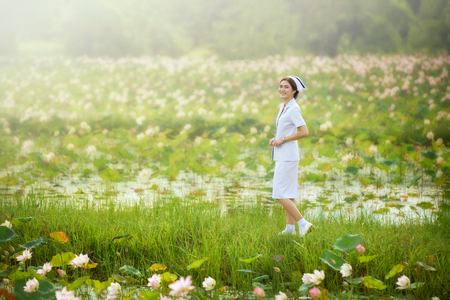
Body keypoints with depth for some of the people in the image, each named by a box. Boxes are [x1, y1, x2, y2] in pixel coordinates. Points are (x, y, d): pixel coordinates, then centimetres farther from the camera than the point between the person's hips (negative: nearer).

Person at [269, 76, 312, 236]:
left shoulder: (294, 109, -15)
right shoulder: (283, 107, 13)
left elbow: (304, 132, -22)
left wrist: (283, 140, -16)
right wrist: (275, 139, 8)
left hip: (288, 157, -10)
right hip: (282, 156, 10)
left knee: (281, 195, -11)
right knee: (288, 194, 10)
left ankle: (303, 223, -10)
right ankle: (290, 228, 13)